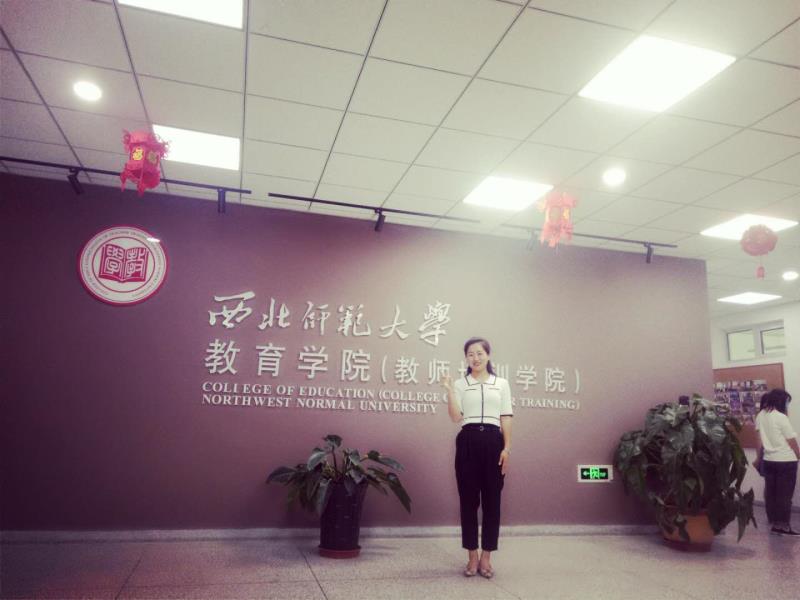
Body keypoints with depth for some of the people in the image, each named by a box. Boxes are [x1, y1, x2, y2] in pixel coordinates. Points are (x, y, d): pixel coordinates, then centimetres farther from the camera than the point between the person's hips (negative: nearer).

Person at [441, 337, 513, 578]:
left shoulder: (502, 383, 8)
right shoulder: (460, 384, 6)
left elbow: (506, 418, 5)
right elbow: (456, 418, -3)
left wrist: (507, 448, -3)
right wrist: (449, 391, -13)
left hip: (493, 441, 1)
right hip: (468, 442, 0)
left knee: (492, 500, 3)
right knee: (468, 500, 4)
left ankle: (486, 558, 16)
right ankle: (472, 557, 16)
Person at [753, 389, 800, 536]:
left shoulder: (760, 416, 4)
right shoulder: (781, 417, -16)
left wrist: (758, 458, 17)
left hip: (768, 460, 6)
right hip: (786, 461, -6)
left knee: (770, 491, 13)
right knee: (784, 494, 1)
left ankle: (773, 520, 24)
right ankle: (783, 526, 5)